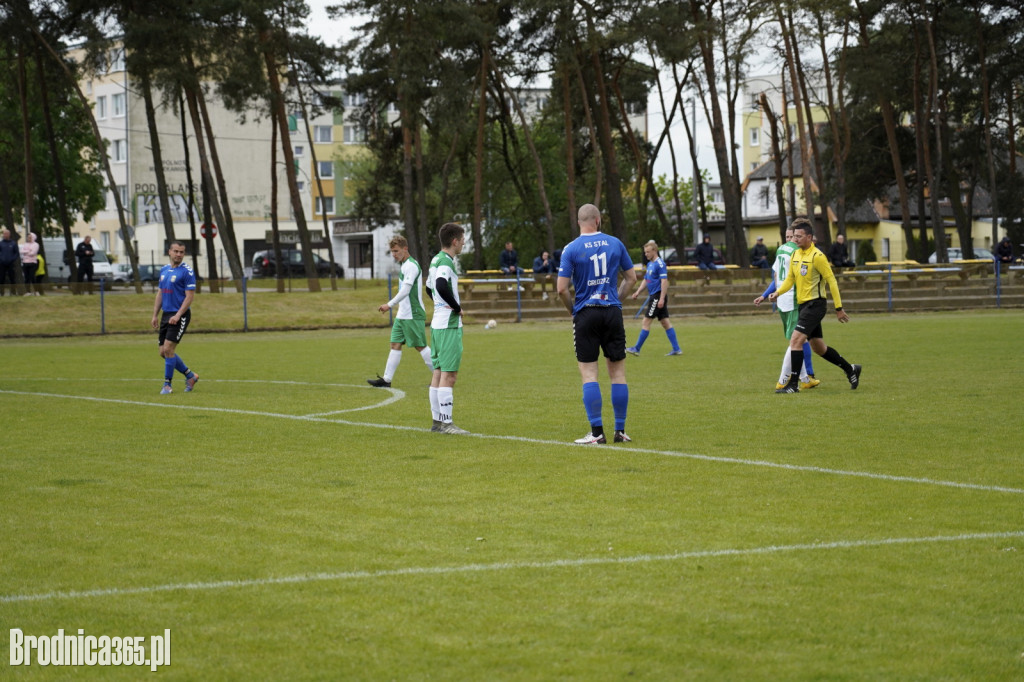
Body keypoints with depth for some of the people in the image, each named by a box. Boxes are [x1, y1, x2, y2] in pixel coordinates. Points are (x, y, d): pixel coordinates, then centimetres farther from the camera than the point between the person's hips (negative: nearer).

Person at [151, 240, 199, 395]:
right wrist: (155, 315, 13)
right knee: (163, 352, 7)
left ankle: (167, 384, 1)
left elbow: (190, 295, -13)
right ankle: (190, 376, 22)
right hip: (166, 315, 8)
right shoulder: (164, 270, 13)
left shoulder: (187, 271, -9)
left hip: (180, 316, -8)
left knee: (168, 349, -12)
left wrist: (178, 315, -20)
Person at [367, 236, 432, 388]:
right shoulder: (405, 265, 16)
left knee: (420, 346, -5)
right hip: (402, 315, 10)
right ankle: (386, 379, 2)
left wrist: (390, 304, -21)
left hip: (412, 315, -10)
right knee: (395, 344, 5)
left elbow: (405, 290, -21)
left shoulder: (411, 266, -15)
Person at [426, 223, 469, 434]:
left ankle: (437, 420, 14)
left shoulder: (436, 260, 15)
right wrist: (457, 307, -18)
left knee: (439, 373, 11)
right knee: (449, 375, -8)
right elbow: (441, 286, -31)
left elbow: (429, 288, 27)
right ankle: (446, 422, -9)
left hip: (437, 324, 10)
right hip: (449, 325, -10)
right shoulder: (446, 262, -15)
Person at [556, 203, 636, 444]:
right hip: (612, 312, 2)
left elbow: (562, 289, -8)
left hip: (586, 314, -2)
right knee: (618, 372, 7)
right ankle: (620, 431, 9)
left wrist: (572, 308, 8)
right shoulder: (615, 243, 3)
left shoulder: (571, 249, -5)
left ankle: (597, 432, -5)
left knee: (588, 373, 0)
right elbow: (631, 278, 10)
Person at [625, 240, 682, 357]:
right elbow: (645, 280, 24)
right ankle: (676, 349, 8)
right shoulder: (649, 264, 16)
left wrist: (662, 299, -23)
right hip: (653, 296, 10)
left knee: (646, 322, -6)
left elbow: (664, 281, -19)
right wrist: (638, 292, 14)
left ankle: (637, 349, -1)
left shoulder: (660, 264, -13)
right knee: (665, 322, 8)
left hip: (658, 296, -10)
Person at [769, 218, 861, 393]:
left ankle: (793, 384, -16)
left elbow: (831, 281, -12)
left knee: (796, 340, -18)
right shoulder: (796, 255, 10)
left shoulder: (817, 256, -14)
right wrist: (777, 293, -3)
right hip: (804, 305, 9)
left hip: (815, 304, -9)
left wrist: (839, 308, -12)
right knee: (818, 347, 14)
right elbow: (790, 279, 16)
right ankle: (851, 370, 30)